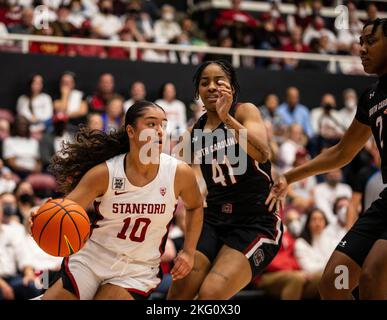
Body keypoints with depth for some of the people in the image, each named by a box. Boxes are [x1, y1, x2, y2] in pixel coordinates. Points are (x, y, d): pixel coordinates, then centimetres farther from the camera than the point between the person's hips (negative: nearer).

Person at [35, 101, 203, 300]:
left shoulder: (179, 173, -9)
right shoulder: (105, 173, -12)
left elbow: (195, 207, 11)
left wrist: (188, 252, 4)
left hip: (138, 271, 0)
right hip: (90, 260, 1)